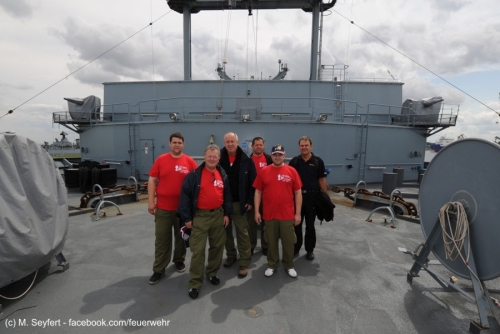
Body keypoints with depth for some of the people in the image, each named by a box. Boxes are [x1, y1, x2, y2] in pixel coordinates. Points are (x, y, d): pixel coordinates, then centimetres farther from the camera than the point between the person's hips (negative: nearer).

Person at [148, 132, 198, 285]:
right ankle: (159, 269, 24)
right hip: (163, 207, 0)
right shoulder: (161, 159, -2)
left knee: (181, 236, 17)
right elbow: (152, 181, 2)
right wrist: (151, 201, -3)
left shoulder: (190, 161, -3)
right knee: (161, 239, 9)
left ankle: (179, 260, 39)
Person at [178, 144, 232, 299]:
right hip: (200, 216, -4)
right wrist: (187, 217, -9)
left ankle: (212, 273, 35)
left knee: (217, 246, 15)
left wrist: (227, 213, 6)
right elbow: (185, 196, -8)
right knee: (198, 250, -1)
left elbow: (227, 195, 12)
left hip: (218, 215, 5)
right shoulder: (194, 175, -9)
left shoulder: (223, 175, 5)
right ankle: (195, 283, 14)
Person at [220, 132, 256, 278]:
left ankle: (244, 263, 15)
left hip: (239, 203, -2)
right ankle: (231, 256, 35)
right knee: (226, 231, 16)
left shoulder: (246, 160, -5)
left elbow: (252, 182, -2)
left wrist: (250, 201, -7)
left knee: (242, 233, 3)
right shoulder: (219, 159, -3)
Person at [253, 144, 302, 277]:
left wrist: (298, 213, -1)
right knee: (271, 242, 15)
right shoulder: (263, 171, -1)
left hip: (288, 215, 0)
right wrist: (257, 211, -1)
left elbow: (298, 193, 0)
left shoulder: (292, 171, -2)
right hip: (269, 215, 0)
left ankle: (289, 266, 34)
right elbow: (258, 192, 3)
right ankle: (272, 265, 34)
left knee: (288, 242, 13)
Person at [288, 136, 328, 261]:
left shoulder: (318, 161, -2)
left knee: (310, 225, 11)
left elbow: (322, 180, -1)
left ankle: (310, 250, 26)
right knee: (296, 224, 12)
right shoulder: (294, 161, 2)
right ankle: (296, 248, 28)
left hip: (312, 196, -1)